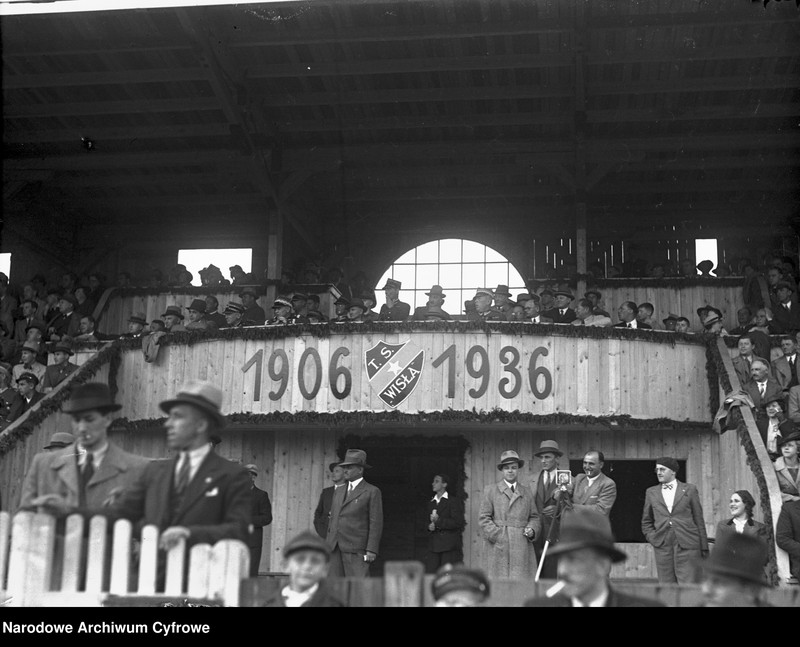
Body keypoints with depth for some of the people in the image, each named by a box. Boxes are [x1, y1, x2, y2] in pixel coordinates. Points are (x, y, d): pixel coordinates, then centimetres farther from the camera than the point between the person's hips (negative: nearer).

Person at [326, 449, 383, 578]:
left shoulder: (372, 492, 1)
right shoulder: (339, 492, 20)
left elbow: (376, 523, -5)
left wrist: (371, 550, -13)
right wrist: (327, 545, 14)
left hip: (355, 549, -6)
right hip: (334, 548, 6)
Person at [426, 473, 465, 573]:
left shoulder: (454, 501, 0)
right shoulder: (431, 503, 20)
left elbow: (457, 522, -8)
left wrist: (438, 521, -10)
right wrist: (430, 526, 0)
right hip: (433, 546, 5)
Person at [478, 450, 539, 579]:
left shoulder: (527, 492, 19)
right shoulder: (490, 490, 11)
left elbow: (534, 516, 21)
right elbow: (484, 518, 5)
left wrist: (532, 529, 0)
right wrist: (497, 535, -6)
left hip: (522, 548, 2)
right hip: (499, 547, -2)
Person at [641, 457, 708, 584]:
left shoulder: (689, 490, 8)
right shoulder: (651, 492, 14)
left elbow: (699, 520, 8)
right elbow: (646, 522, 21)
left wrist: (704, 548, 4)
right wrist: (652, 538, 4)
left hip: (687, 546, -2)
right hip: (662, 547, 2)